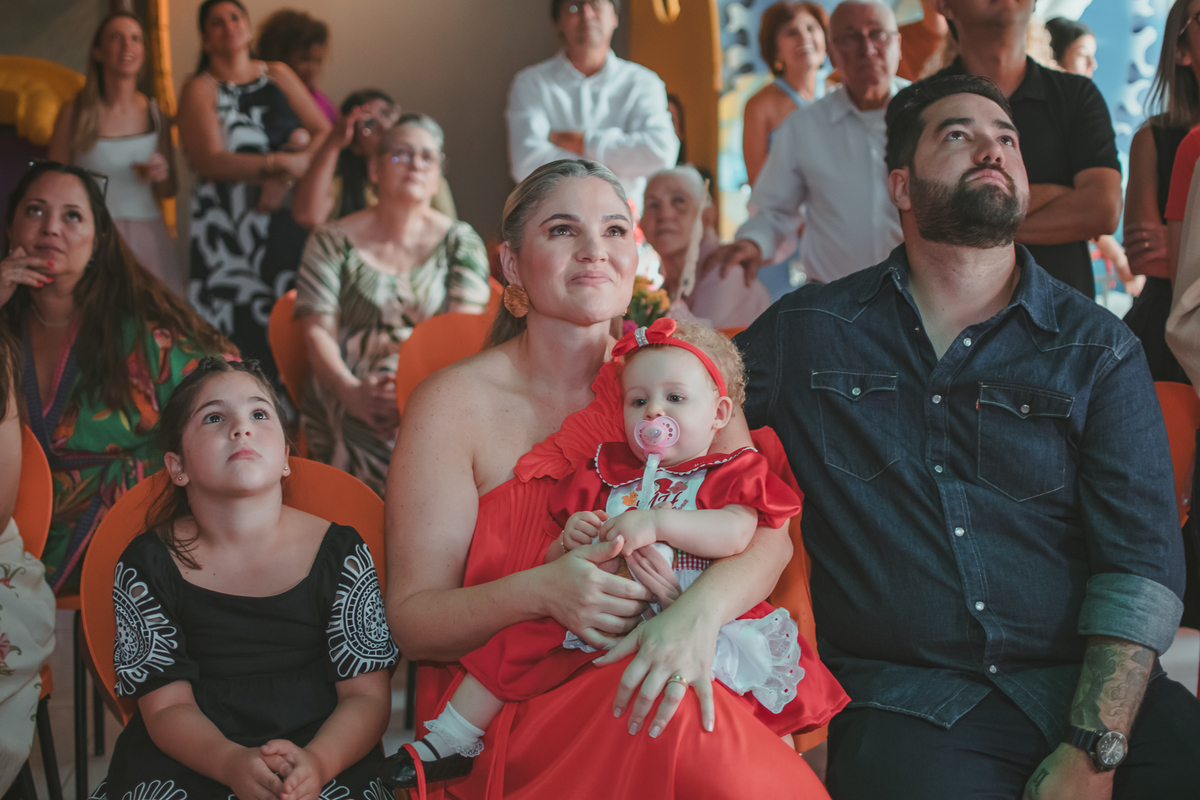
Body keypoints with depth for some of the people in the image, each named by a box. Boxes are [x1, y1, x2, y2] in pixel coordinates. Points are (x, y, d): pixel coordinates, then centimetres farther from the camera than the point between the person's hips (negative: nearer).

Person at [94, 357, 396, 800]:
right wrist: (232, 763, -24)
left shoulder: (341, 553, 2)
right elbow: (167, 705, -2)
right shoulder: (146, 567, 1)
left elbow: (367, 696, -1)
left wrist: (317, 762, -23)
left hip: (328, 759, -1)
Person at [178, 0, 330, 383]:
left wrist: (284, 181, -9)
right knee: (241, 330, -9)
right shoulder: (199, 89, 5)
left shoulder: (278, 75, 16)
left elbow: (324, 133, 7)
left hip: (288, 218, 3)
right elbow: (212, 161, -9)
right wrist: (282, 164, -16)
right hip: (229, 222, -3)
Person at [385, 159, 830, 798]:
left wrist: (701, 608, -26)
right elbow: (411, 621, -5)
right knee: (672, 734, -33)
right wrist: (540, 592, -24)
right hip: (513, 700, -3)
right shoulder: (455, 403, -3)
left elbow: (768, 533, -4)